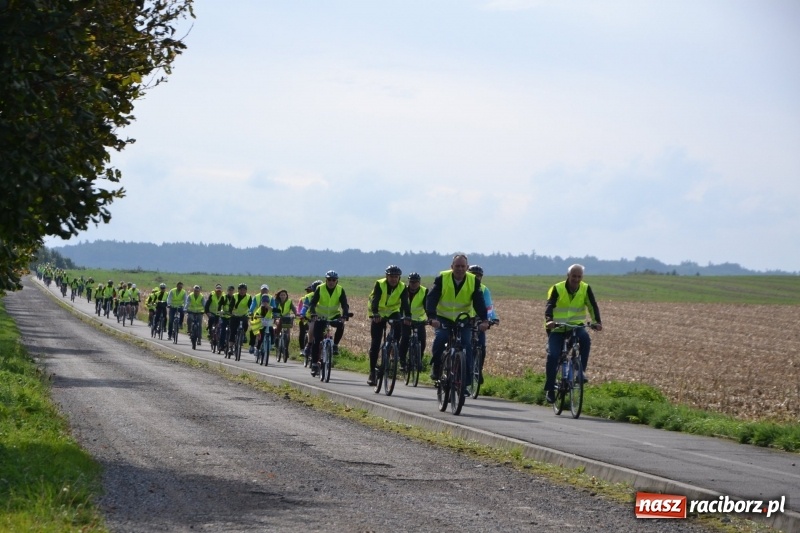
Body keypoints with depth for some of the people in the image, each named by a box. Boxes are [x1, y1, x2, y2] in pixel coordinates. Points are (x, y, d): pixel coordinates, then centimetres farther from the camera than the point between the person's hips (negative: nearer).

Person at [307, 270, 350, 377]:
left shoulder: (340, 290, -11)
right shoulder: (320, 289, -13)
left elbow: (345, 305, -18)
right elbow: (312, 303, -20)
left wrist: (344, 316, -37)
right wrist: (313, 314, -39)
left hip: (334, 316, 1)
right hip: (320, 316, -1)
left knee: (341, 326, -32)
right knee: (316, 340, -10)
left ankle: (335, 345, -8)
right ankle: (314, 363, -2)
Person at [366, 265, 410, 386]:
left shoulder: (402, 287, -15)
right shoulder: (379, 285, -21)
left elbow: (405, 303, -26)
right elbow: (375, 300, -33)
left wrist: (408, 316, -43)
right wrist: (375, 314, -50)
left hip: (393, 312, 2)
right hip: (379, 314, -2)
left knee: (398, 325, -32)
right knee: (375, 344, -6)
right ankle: (372, 372, 1)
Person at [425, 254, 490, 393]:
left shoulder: (474, 281, -8)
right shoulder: (442, 278, -13)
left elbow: (479, 302, -16)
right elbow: (431, 299, -21)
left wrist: (484, 320, -33)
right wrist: (432, 317, -38)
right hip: (443, 318, -1)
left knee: (466, 345, -16)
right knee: (440, 338, -28)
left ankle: (466, 382, -10)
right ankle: (436, 368, -4)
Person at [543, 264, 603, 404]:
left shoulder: (586, 289, -4)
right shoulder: (557, 289, -12)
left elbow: (593, 306, -13)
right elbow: (549, 306, -23)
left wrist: (597, 322, -31)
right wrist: (549, 320, -43)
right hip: (557, 328, -2)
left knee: (585, 339, -31)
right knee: (553, 356, -16)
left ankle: (581, 370, -18)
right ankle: (549, 389, -2)